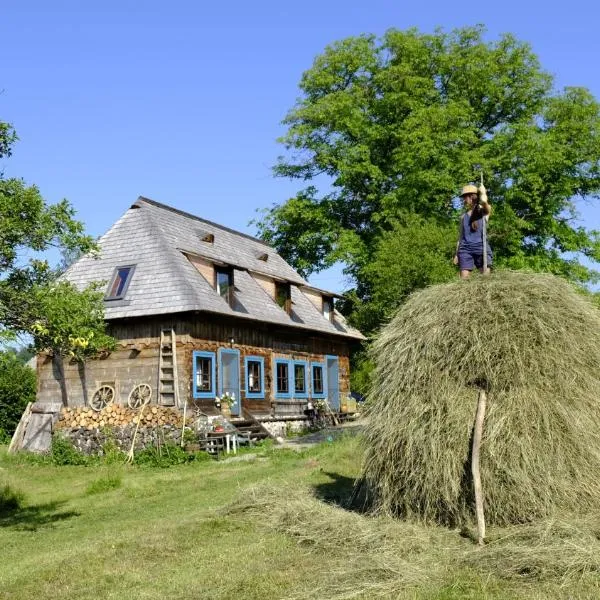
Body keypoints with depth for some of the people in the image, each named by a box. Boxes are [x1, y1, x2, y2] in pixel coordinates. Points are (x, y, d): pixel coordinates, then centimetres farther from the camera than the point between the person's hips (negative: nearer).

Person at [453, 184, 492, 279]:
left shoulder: (484, 211, 8)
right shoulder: (463, 216, 20)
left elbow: (483, 201, -17)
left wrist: (482, 192, 3)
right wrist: (457, 253, 12)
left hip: (481, 247, -3)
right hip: (465, 248, 3)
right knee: (464, 279, -8)